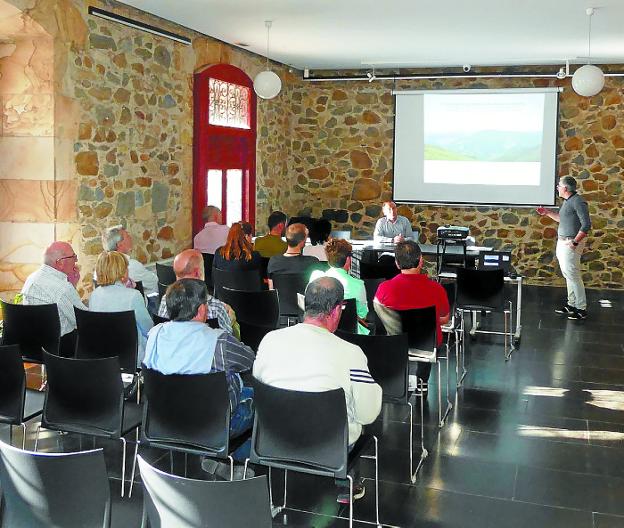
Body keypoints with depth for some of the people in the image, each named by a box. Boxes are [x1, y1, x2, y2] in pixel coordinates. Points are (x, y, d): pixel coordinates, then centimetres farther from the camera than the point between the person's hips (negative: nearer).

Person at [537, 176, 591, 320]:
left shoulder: (578, 201, -16)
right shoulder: (567, 201, 13)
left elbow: (586, 225, -21)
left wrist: (575, 242, -22)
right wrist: (547, 213, 22)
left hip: (570, 244, -10)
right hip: (562, 242, 10)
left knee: (573, 275, -7)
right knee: (568, 274, 15)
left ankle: (581, 309, -1)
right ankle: (571, 304, 25)